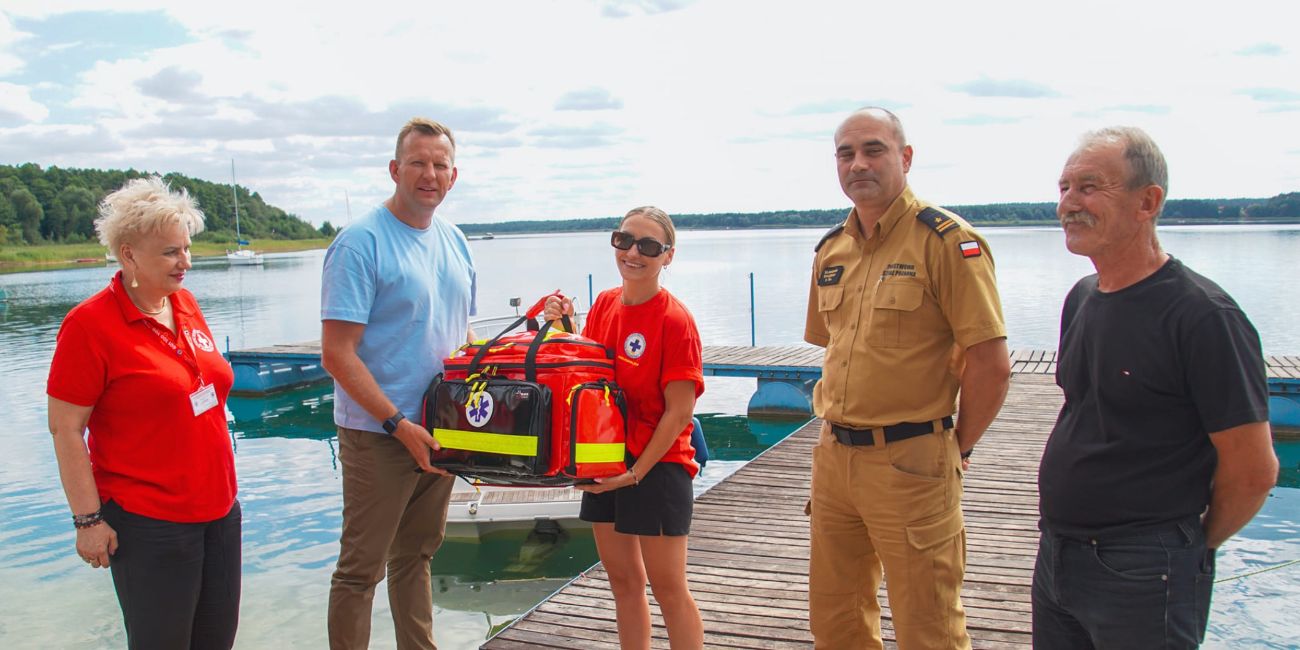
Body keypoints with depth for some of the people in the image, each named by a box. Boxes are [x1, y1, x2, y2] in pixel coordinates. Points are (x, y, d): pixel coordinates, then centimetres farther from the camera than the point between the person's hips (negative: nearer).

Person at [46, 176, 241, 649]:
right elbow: (65, 429, -14)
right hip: (149, 523, -7)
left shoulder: (185, 304, 6)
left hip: (220, 510, 7)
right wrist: (88, 520, -15)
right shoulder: (89, 324, -14)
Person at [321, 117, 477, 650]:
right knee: (362, 567, 3)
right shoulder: (361, 242, -14)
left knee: (417, 555, 20)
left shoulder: (454, 241, 9)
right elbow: (337, 354, -18)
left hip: (440, 430, 7)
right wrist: (400, 425, -19)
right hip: (378, 433, -7)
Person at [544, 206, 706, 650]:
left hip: (657, 464, -7)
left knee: (668, 587, 2)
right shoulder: (604, 304, 5)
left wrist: (636, 472, -16)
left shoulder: (674, 319, -15)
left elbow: (680, 412, -16)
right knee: (622, 579, 16)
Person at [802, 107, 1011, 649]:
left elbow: (991, 364, -15)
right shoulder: (831, 249, 10)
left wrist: (956, 448, -6)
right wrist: (837, 423, 14)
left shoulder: (946, 240, -13)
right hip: (834, 458, 7)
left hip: (910, 465, -7)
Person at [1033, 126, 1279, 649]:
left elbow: (1253, 472, -15)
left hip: (1142, 578, -7)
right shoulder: (1081, 298, 7)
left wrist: (1193, 546, -1)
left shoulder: (1201, 315, -17)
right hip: (1057, 555, 7)